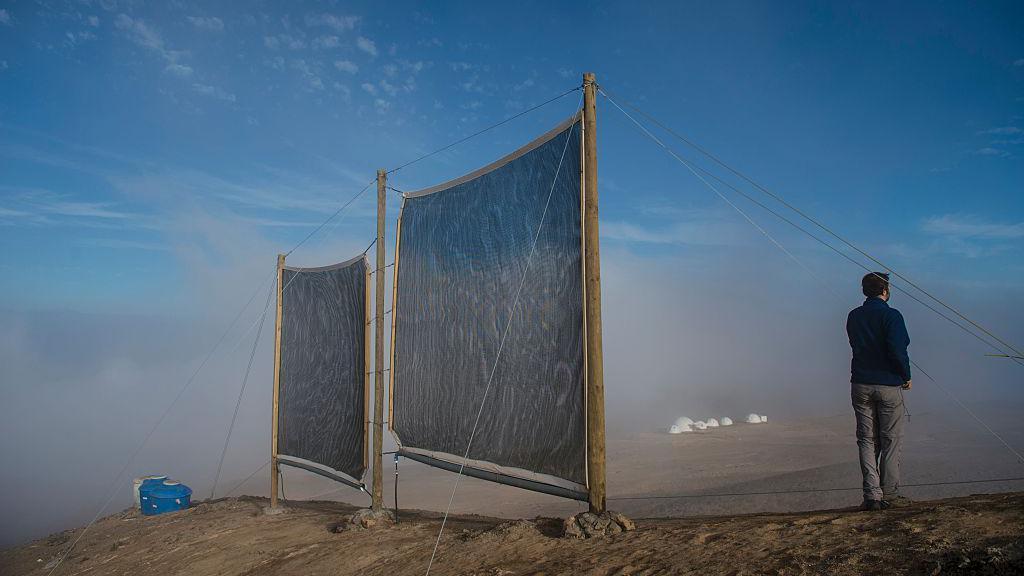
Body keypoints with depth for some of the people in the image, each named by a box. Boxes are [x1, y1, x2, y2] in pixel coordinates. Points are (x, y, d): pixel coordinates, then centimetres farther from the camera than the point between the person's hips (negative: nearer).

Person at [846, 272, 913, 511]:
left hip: (860, 385, 4)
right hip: (888, 385, -4)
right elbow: (898, 350, -16)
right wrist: (906, 376, -3)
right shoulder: (891, 315, -10)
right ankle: (889, 495, 11)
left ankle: (872, 495, 5)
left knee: (867, 441, 7)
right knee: (890, 442, 6)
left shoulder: (853, 316, 7)